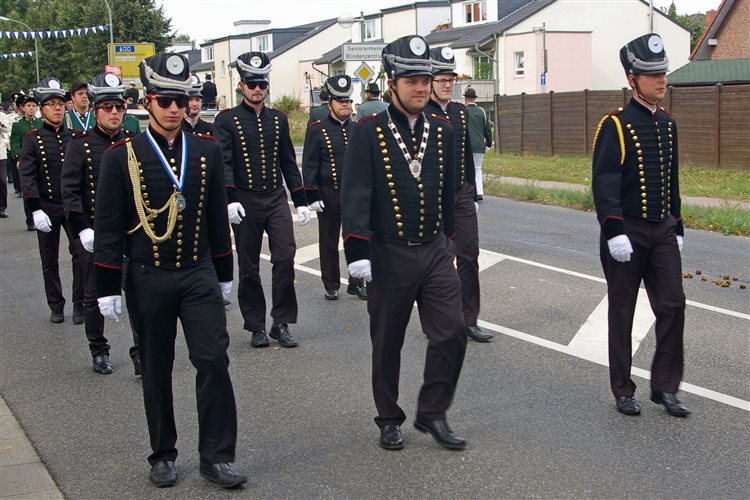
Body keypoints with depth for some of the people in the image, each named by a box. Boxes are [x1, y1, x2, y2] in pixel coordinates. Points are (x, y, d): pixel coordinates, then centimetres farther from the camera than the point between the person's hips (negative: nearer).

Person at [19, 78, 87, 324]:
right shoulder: (32, 140, -4)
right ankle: (56, 306, 22)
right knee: (49, 262, 8)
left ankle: (79, 304, 1)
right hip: (47, 209, -1)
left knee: (81, 253, -10)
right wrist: (36, 210, -19)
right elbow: (27, 176, -10)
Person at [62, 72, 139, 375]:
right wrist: (83, 230, -16)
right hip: (97, 234, -1)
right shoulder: (80, 145, -5)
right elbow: (70, 192, -8)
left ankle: (141, 353, 7)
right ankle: (99, 351, 26)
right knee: (95, 297, 11)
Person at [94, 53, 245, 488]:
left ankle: (216, 455, 6)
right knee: (156, 370, 9)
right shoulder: (121, 157, -5)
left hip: (199, 275, 2)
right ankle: (163, 455, 25)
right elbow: (108, 227, -4)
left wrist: (224, 273, 13)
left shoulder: (208, 152, 3)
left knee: (214, 360, -4)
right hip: (148, 280, -2)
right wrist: (108, 288, -6)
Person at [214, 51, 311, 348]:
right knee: (249, 268, 5)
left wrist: (301, 201, 9)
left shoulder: (278, 119, 11)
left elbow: (288, 163, 14)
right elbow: (222, 162, -11)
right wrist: (230, 199, -25)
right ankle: (256, 327, 17)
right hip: (246, 202, -3)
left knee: (285, 257, -9)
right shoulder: (227, 120, -2)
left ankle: (281, 323, 2)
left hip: (276, 199, 3)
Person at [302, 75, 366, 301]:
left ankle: (356, 283, 19)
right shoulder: (317, 130, -4)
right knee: (329, 242, 6)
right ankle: (331, 286, 17)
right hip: (329, 196, -3)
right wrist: (312, 195, -11)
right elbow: (309, 165, -6)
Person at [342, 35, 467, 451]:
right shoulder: (368, 132, -8)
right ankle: (389, 420, 27)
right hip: (389, 256, -4)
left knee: (451, 334, -2)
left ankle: (432, 413, 16)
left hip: (435, 252, 4)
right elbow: (355, 194, -15)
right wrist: (358, 252, -22)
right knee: (387, 343, 9)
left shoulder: (442, 131, 7)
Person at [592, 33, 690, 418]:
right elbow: (603, 183, -17)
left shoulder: (668, 124, 10)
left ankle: (665, 387, 12)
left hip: (662, 231, 6)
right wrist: (614, 231, -24)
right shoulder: (615, 125, -11)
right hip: (627, 233, -6)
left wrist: (677, 227, 17)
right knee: (622, 313, 5)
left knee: (673, 305, 1)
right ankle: (623, 391, 16)